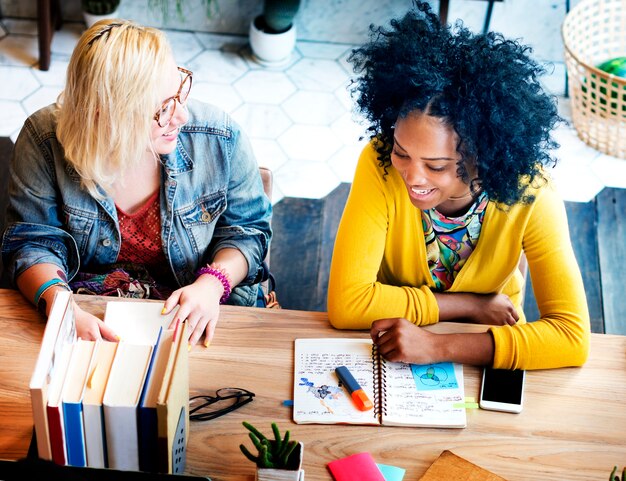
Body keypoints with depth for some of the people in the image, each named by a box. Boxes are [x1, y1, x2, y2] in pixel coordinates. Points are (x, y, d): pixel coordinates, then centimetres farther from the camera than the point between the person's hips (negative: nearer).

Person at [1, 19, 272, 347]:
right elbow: (32, 241, -8)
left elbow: (249, 227, 0)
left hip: (192, 317, 1)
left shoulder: (220, 138, -13)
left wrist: (212, 283, -20)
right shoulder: (44, 140, -14)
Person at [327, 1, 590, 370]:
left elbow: (573, 335, -27)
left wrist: (441, 346, -37)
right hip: (391, 347, -1)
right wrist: (470, 305, -21)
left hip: (484, 354, 1)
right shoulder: (380, 164, -23)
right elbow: (346, 302, -25)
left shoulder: (529, 192, -23)